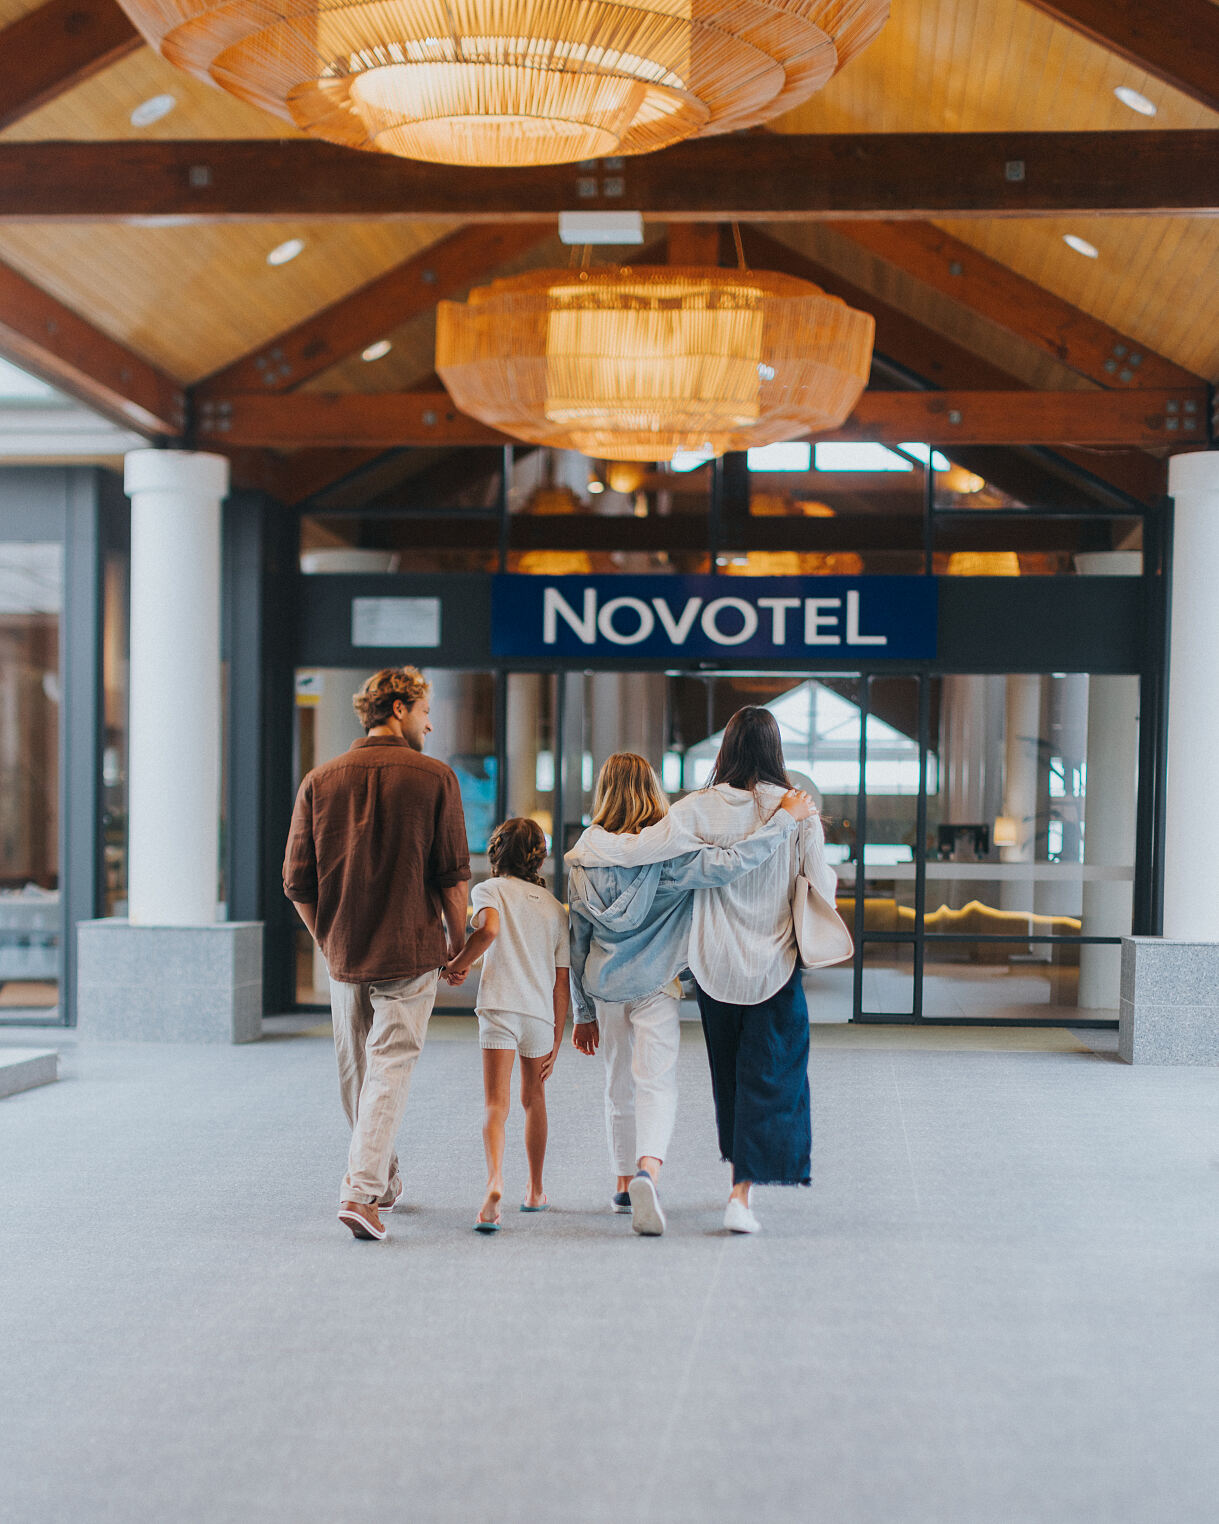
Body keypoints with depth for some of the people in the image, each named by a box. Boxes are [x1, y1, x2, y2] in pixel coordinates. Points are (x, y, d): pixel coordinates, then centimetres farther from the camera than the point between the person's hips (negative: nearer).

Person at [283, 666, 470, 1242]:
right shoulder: (433, 777, -6)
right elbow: (452, 874, -6)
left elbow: (298, 882, 1)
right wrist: (459, 939, 7)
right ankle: (364, 1191, -11)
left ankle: (382, 1179, 31)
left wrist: (327, 939, 14)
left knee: (356, 1070, 17)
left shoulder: (320, 780, 2)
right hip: (410, 951, -3)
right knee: (390, 1066, 0)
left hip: (345, 953, 3)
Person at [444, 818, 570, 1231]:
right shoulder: (555, 907, 16)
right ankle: (535, 1190, 31)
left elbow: (489, 929, -18)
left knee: (496, 1104, -9)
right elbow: (562, 982, 13)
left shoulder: (490, 890, 6)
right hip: (541, 1012, 3)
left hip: (500, 1007, -3)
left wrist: (458, 964, -4)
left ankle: (494, 1182, -32)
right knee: (533, 1099, 22)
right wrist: (556, 1039, 17)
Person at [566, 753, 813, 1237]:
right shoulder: (670, 854, -11)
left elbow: (578, 943, 4)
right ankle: (647, 1171, -31)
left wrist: (585, 1012, 13)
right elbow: (729, 864, -26)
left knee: (619, 1087, 17)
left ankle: (625, 1182, 26)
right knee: (657, 1084, -7)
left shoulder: (584, 861, 0)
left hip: (605, 987, 4)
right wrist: (787, 817, -17)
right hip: (654, 984, -3)